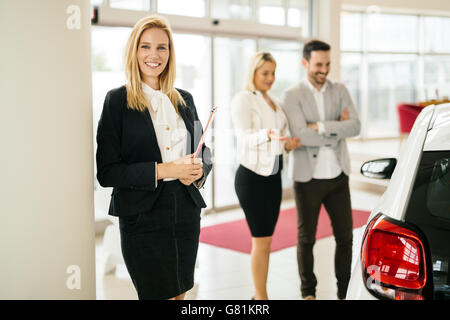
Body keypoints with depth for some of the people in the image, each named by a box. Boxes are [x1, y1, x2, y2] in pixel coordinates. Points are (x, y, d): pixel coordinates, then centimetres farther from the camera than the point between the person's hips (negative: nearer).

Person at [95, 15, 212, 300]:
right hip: (142, 216, -5)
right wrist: (164, 170, -18)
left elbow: (205, 153, 19)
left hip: (186, 210, 5)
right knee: (157, 294, 2)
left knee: (180, 293, 14)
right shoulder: (118, 100, -4)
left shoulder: (185, 100, 10)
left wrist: (199, 170, -5)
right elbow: (106, 172, -10)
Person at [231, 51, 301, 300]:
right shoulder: (242, 100, -8)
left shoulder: (273, 102, 17)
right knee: (262, 241, -6)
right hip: (251, 177, -8)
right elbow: (244, 137, -20)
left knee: (263, 241, 11)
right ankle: (261, 296, 3)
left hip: (273, 176, 8)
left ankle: (259, 295, 20)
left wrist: (287, 143, 3)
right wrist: (267, 135, -39)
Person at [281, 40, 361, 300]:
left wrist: (321, 126, -18)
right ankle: (308, 291, 27)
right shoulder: (292, 96, -4)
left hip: (338, 176, 3)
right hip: (308, 179, -3)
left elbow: (355, 126, -9)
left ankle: (345, 290, 26)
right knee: (306, 239, 9)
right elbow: (300, 135, -19)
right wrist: (337, 129, -11)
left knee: (345, 236, 9)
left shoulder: (340, 91, 6)